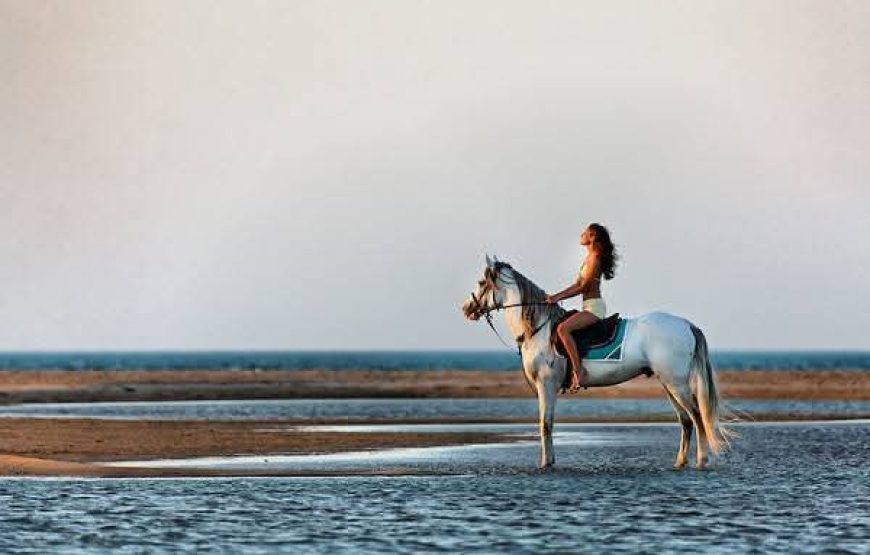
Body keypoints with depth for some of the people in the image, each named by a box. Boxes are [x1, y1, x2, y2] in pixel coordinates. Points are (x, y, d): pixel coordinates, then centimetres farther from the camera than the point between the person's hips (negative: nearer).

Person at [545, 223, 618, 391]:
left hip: (594, 306, -11)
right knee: (562, 328, 19)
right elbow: (577, 285, 20)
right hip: (590, 307, 11)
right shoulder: (589, 257, 18)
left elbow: (583, 287, -14)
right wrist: (555, 296, 12)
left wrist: (558, 297, -10)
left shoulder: (595, 258, -12)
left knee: (563, 328, -28)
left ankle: (579, 371, -32)